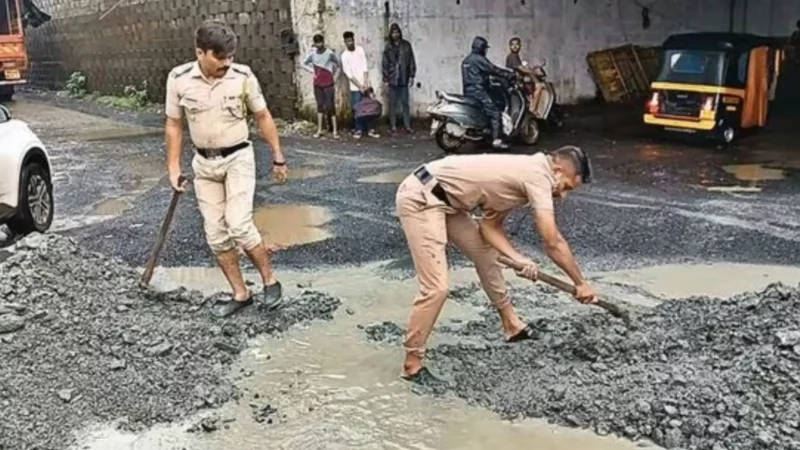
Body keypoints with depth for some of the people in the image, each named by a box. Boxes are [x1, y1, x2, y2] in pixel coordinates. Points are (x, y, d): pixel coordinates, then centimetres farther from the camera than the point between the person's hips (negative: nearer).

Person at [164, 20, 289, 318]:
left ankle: (270, 281, 6)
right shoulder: (178, 79, -9)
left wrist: (278, 158, 3)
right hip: (204, 163, 3)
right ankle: (240, 294, 18)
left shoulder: (243, 76, -13)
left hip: (238, 158, -3)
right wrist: (173, 168, 2)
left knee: (239, 226, -15)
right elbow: (174, 125, 3)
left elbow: (263, 117, -1)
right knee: (216, 235, 5)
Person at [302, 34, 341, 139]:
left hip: (328, 84, -4)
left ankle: (335, 131, -5)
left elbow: (339, 65, 4)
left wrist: (335, 77, 2)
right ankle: (319, 130, 12)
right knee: (320, 106, 8)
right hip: (317, 84, 4)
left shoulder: (330, 53, -7)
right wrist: (312, 71, 3)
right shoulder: (312, 54, 4)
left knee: (330, 106, -7)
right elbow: (304, 64, 17)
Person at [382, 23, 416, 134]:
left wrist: (411, 76, -1)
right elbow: (384, 64, 3)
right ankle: (393, 125, 12)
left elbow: (411, 61, 4)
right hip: (392, 79, 0)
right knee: (393, 103, 5)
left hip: (403, 79, 0)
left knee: (405, 103, 2)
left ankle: (408, 126, 5)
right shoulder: (388, 47, 2)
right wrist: (385, 80, -2)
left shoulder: (406, 45, 2)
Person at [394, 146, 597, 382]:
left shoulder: (524, 174, 13)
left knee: (485, 253, 19)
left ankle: (512, 325, 36)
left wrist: (519, 259, -1)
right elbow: (553, 243, -15)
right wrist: (581, 282, -3)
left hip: (442, 199, 10)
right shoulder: (538, 176, -15)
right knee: (436, 287, -14)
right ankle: (412, 364, 0)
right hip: (420, 198, -10)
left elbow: (490, 225, 12)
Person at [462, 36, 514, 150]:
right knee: (495, 112, -12)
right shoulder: (479, 59, -11)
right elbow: (493, 70, -14)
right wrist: (510, 74, -7)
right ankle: (496, 140, -21)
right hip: (478, 90, -10)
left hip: (468, 91, 10)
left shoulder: (466, 60, 19)